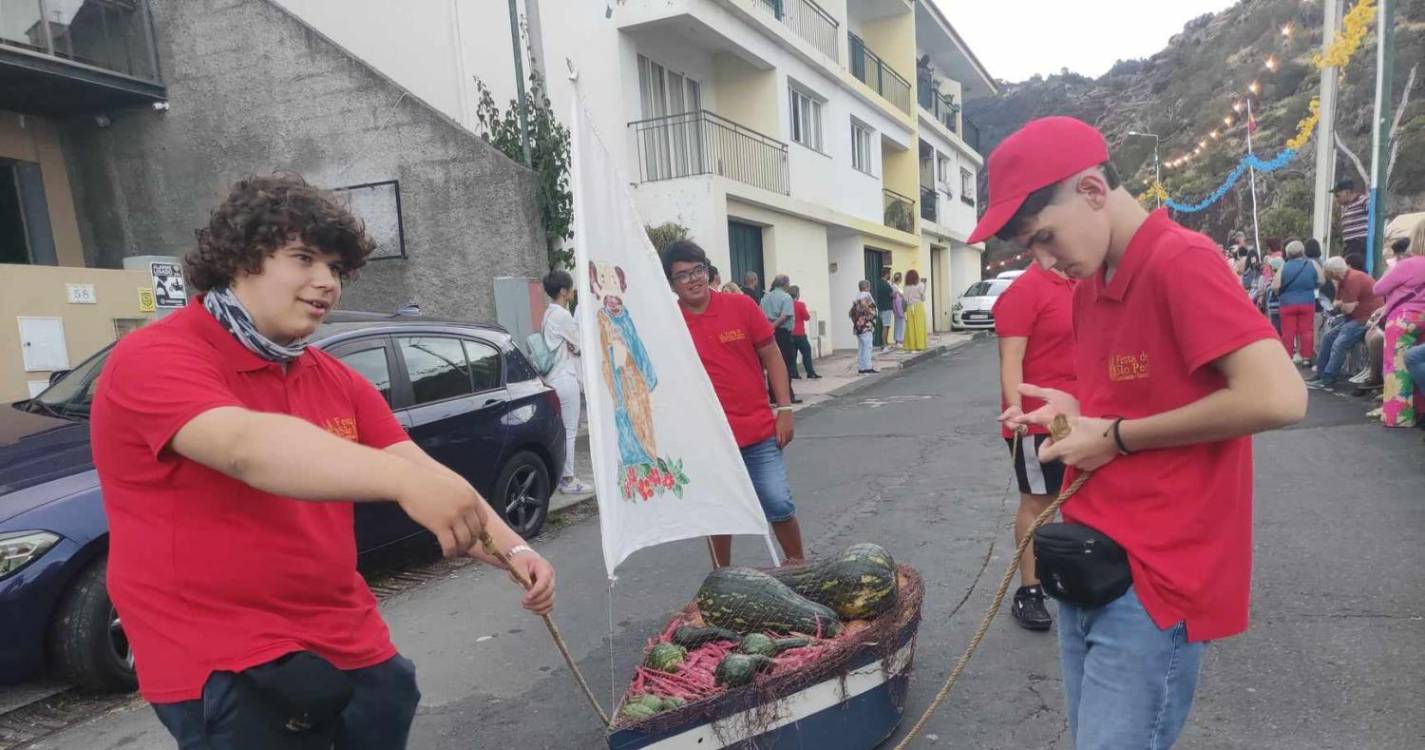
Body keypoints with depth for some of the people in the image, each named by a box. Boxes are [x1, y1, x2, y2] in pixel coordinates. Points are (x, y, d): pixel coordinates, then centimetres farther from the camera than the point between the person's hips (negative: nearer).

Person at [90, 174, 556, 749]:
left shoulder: (337, 381, 8)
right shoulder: (157, 359, -13)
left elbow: (424, 471, -1)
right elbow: (248, 448, -33)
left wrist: (513, 550, -15)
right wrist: (403, 479, -48)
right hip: (230, 669, -6)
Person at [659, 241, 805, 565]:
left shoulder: (742, 306, -3)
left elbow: (771, 357, 3)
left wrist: (784, 409, -2)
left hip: (759, 431, 1)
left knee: (779, 504, 5)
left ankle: (798, 563, 28)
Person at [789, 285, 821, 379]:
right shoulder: (800, 304, -11)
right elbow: (807, 317, -5)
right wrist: (805, 309, 10)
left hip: (789, 333, 5)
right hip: (799, 334, -5)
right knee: (806, 352, 0)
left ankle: (793, 374, 4)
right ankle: (811, 374, -2)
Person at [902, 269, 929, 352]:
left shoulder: (907, 287, -1)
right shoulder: (920, 285, -4)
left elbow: (905, 300, -2)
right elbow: (923, 298, -2)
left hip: (910, 308, 2)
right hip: (919, 306, -2)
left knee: (911, 327, 3)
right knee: (920, 326, 2)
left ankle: (911, 345, 4)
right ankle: (920, 345, 2)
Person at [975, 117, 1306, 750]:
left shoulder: (1181, 261, -15)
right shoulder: (1087, 289, 11)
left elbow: (1278, 398, -24)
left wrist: (1116, 438, -16)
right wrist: (1075, 411, 3)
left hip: (1151, 581, -8)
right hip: (1089, 565, 8)